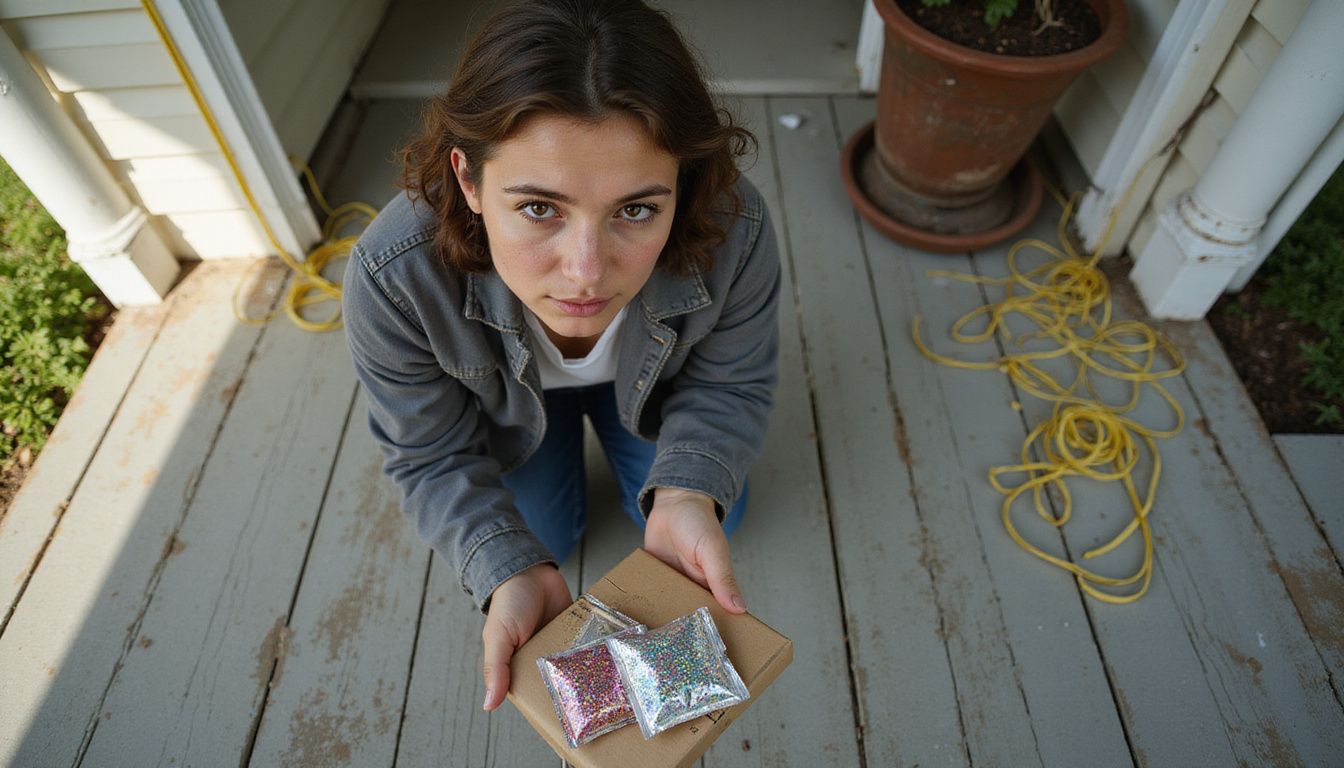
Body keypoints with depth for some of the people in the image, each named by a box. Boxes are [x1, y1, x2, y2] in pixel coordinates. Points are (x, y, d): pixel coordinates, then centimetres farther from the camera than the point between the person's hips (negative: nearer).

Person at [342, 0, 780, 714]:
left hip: (645, 383, 1)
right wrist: (511, 571, -39)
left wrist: (688, 491, -39)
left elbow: (727, 385, -20)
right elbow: (433, 458, -23)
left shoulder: (736, 233, -40)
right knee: (544, 533, 11)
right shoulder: (391, 279, -41)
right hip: (507, 400, 0)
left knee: (711, 519, 12)